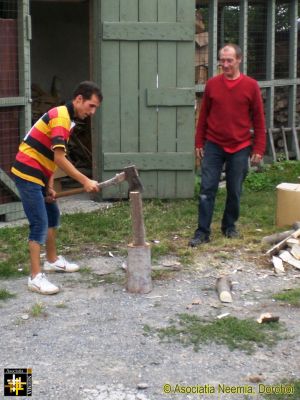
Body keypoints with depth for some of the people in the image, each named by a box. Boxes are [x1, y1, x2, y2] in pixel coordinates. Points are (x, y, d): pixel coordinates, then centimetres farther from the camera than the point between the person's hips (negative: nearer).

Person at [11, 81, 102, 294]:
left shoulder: (66, 117, 13)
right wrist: (85, 181, -23)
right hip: (28, 174, -10)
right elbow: (59, 159, -25)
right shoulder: (61, 117, -18)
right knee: (40, 223, -11)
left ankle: (52, 260, 35)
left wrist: (50, 186, 6)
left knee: (53, 214, 20)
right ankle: (36, 277, -8)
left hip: (37, 174, 10)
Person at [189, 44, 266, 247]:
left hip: (240, 148, -1)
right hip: (213, 146, 1)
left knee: (235, 191, 8)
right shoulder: (212, 84, 1)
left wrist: (259, 149, -3)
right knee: (207, 189, -2)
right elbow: (203, 115, 8)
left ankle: (230, 226, 26)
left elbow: (259, 120, 0)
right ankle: (203, 231, 3)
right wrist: (199, 143, 7)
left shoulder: (251, 86, -3)